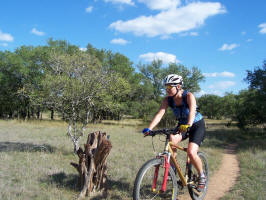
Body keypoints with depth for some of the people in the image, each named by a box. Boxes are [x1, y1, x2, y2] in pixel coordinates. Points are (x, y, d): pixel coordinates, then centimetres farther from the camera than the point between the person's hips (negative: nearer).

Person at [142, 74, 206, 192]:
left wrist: (188, 125, -60)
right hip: (182, 125, 4)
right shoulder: (168, 99, -12)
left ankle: (202, 176, 4)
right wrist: (149, 128, -38)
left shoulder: (188, 96, -24)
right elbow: (159, 114, -23)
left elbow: (192, 111, -41)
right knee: (171, 140, -27)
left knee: (191, 153, -23)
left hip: (197, 125, -4)